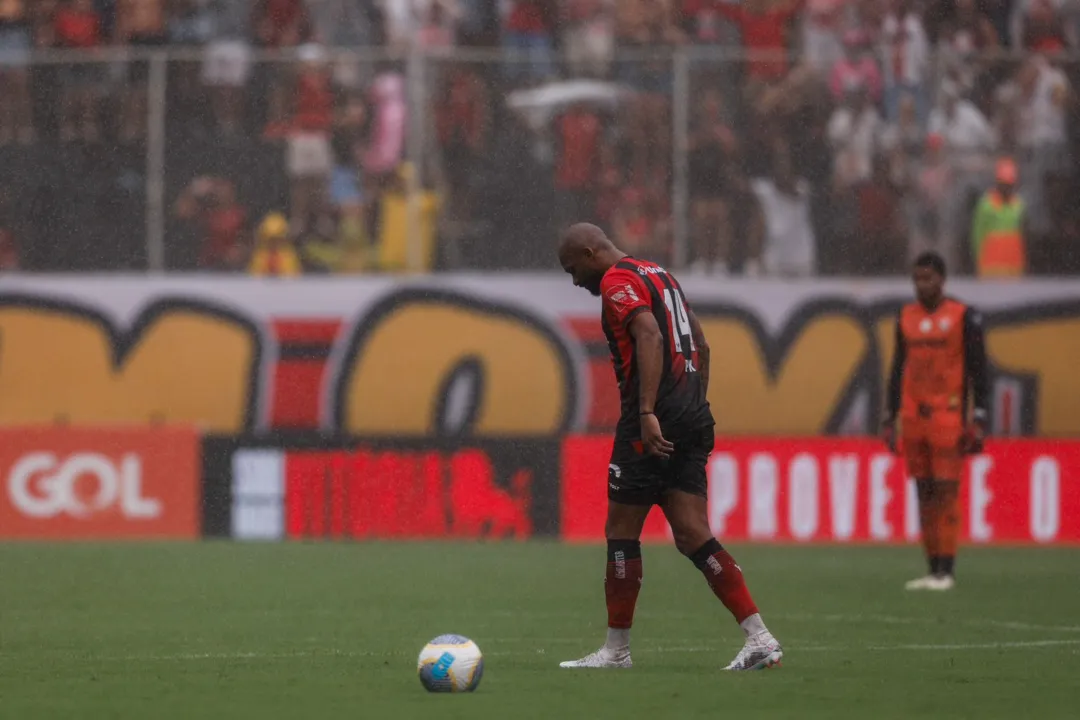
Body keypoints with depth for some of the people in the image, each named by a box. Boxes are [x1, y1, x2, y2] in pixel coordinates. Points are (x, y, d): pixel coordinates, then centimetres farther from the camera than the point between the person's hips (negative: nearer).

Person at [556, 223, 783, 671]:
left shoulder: (618, 282, -6)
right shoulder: (659, 275, 23)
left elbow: (650, 336, -22)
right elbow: (701, 346, 25)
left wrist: (647, 413, -28)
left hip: (651, 425, -9)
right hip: (692, 420, 9)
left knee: (621, 531, 3)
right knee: (692, 535, 2)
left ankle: (616, 649, 10)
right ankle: (759, 638, -9)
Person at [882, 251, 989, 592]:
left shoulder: (963, 316, -3)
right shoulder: (906, 317, 12)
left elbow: (978, 369, -3)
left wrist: (978, 422, -10)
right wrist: (889, 420, 14)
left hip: (947, 419, -5)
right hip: (913, 419, 5)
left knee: (946, 491, -8)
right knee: (924, 493, 5)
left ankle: (946, 572, -7)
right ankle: (932, 570, 8)